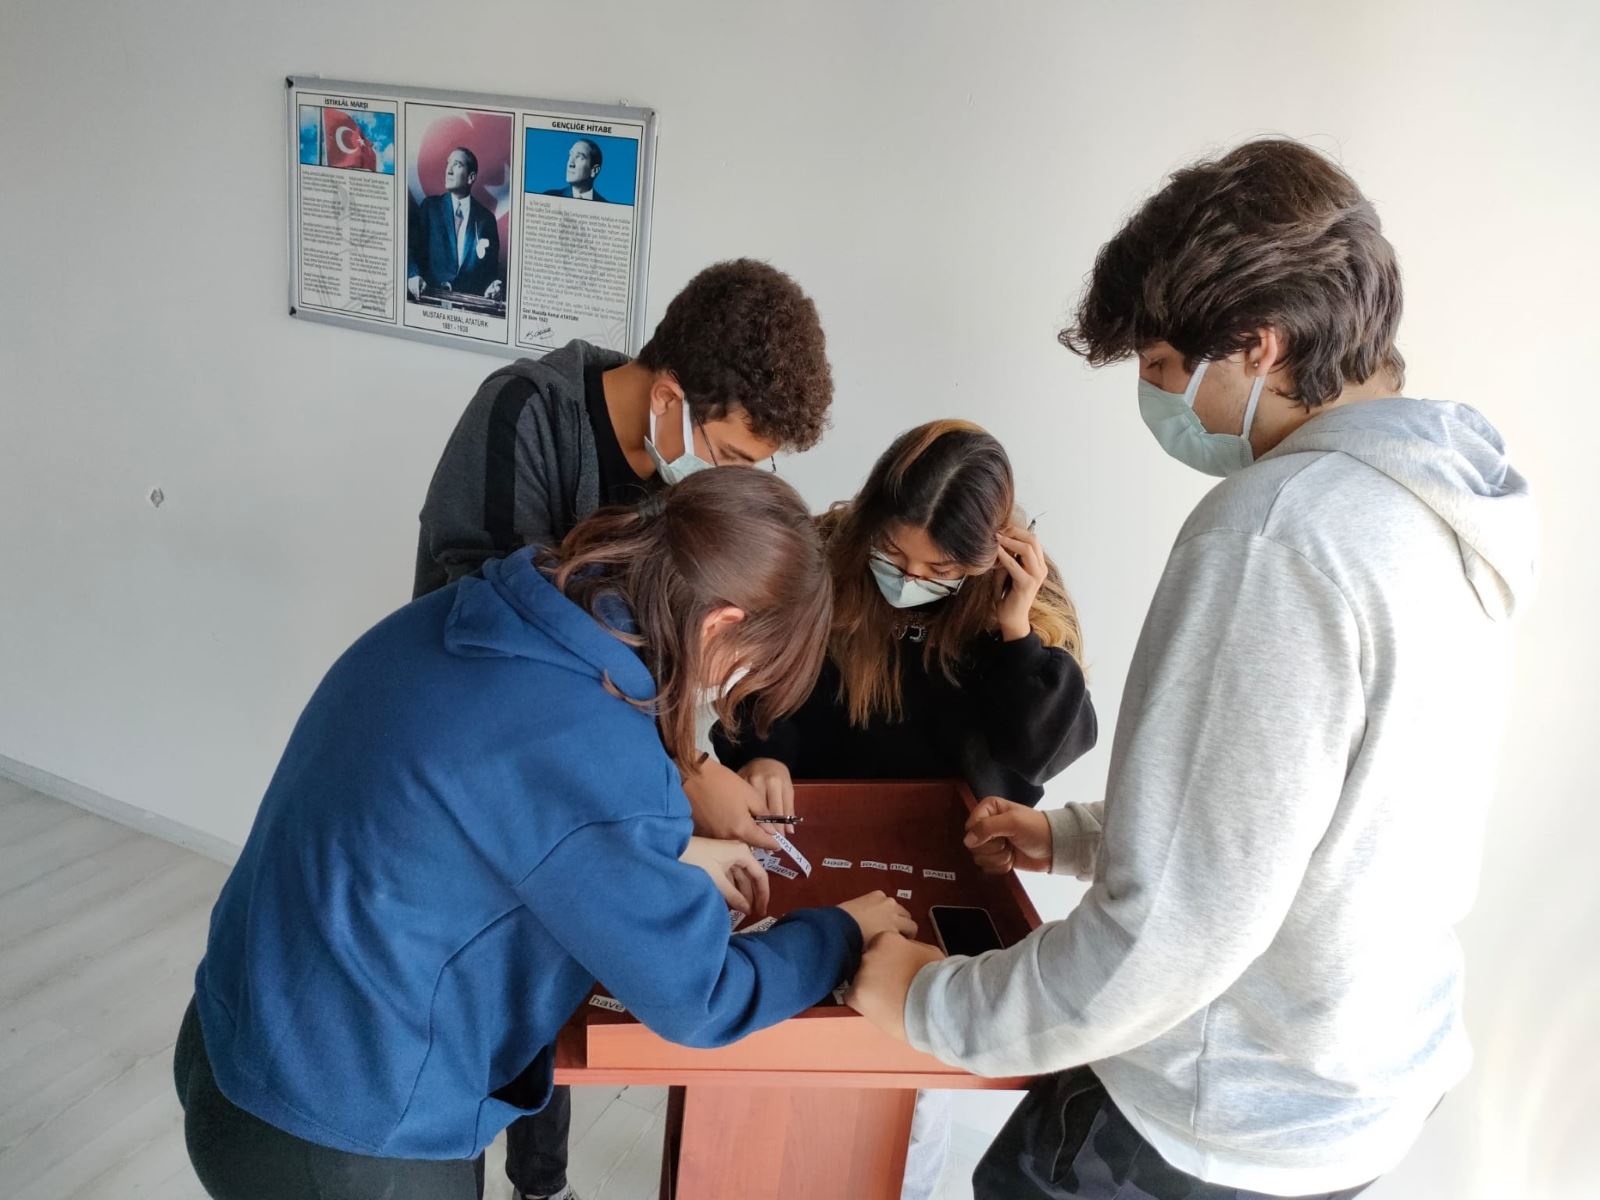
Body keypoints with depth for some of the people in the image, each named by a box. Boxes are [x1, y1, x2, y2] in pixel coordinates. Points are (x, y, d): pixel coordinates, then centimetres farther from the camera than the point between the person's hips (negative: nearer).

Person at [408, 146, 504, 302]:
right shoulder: (429, 206, 11)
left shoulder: (486, 218, 11)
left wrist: (495, 287, -11)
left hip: (471, 300, 0)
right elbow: (411, 247, 5)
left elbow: (492, 267, 12)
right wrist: (413, 275, -16)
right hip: (432, 296, 0)